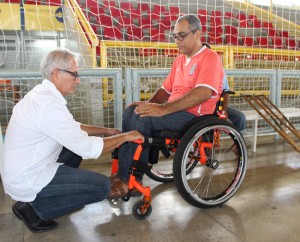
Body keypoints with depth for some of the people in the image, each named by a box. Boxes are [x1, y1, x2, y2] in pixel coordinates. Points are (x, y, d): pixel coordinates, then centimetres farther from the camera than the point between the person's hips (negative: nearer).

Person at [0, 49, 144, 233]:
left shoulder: (42, 94, 4)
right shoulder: (49, 104, -27)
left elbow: (72, 128, 15)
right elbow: (88, 148, -24)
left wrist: (106, 131, 10)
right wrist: (125, 136, -12)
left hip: (21, 170, 10)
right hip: (26, 179, -10)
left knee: (77, 144, 17)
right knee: (102, 186, -10)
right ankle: (34, 207, -2)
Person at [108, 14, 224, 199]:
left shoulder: (210, 58, -8)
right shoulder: (180, 60, 18)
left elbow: (203, 93, -24)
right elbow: (166, 89, 20)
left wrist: (163, 109, -29)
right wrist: (149, 105, -1)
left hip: (195, 115, -8)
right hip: (176, 111, 8)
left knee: (142, 118, -25)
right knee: (131, 111, -6)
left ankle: (127, 178, -16)